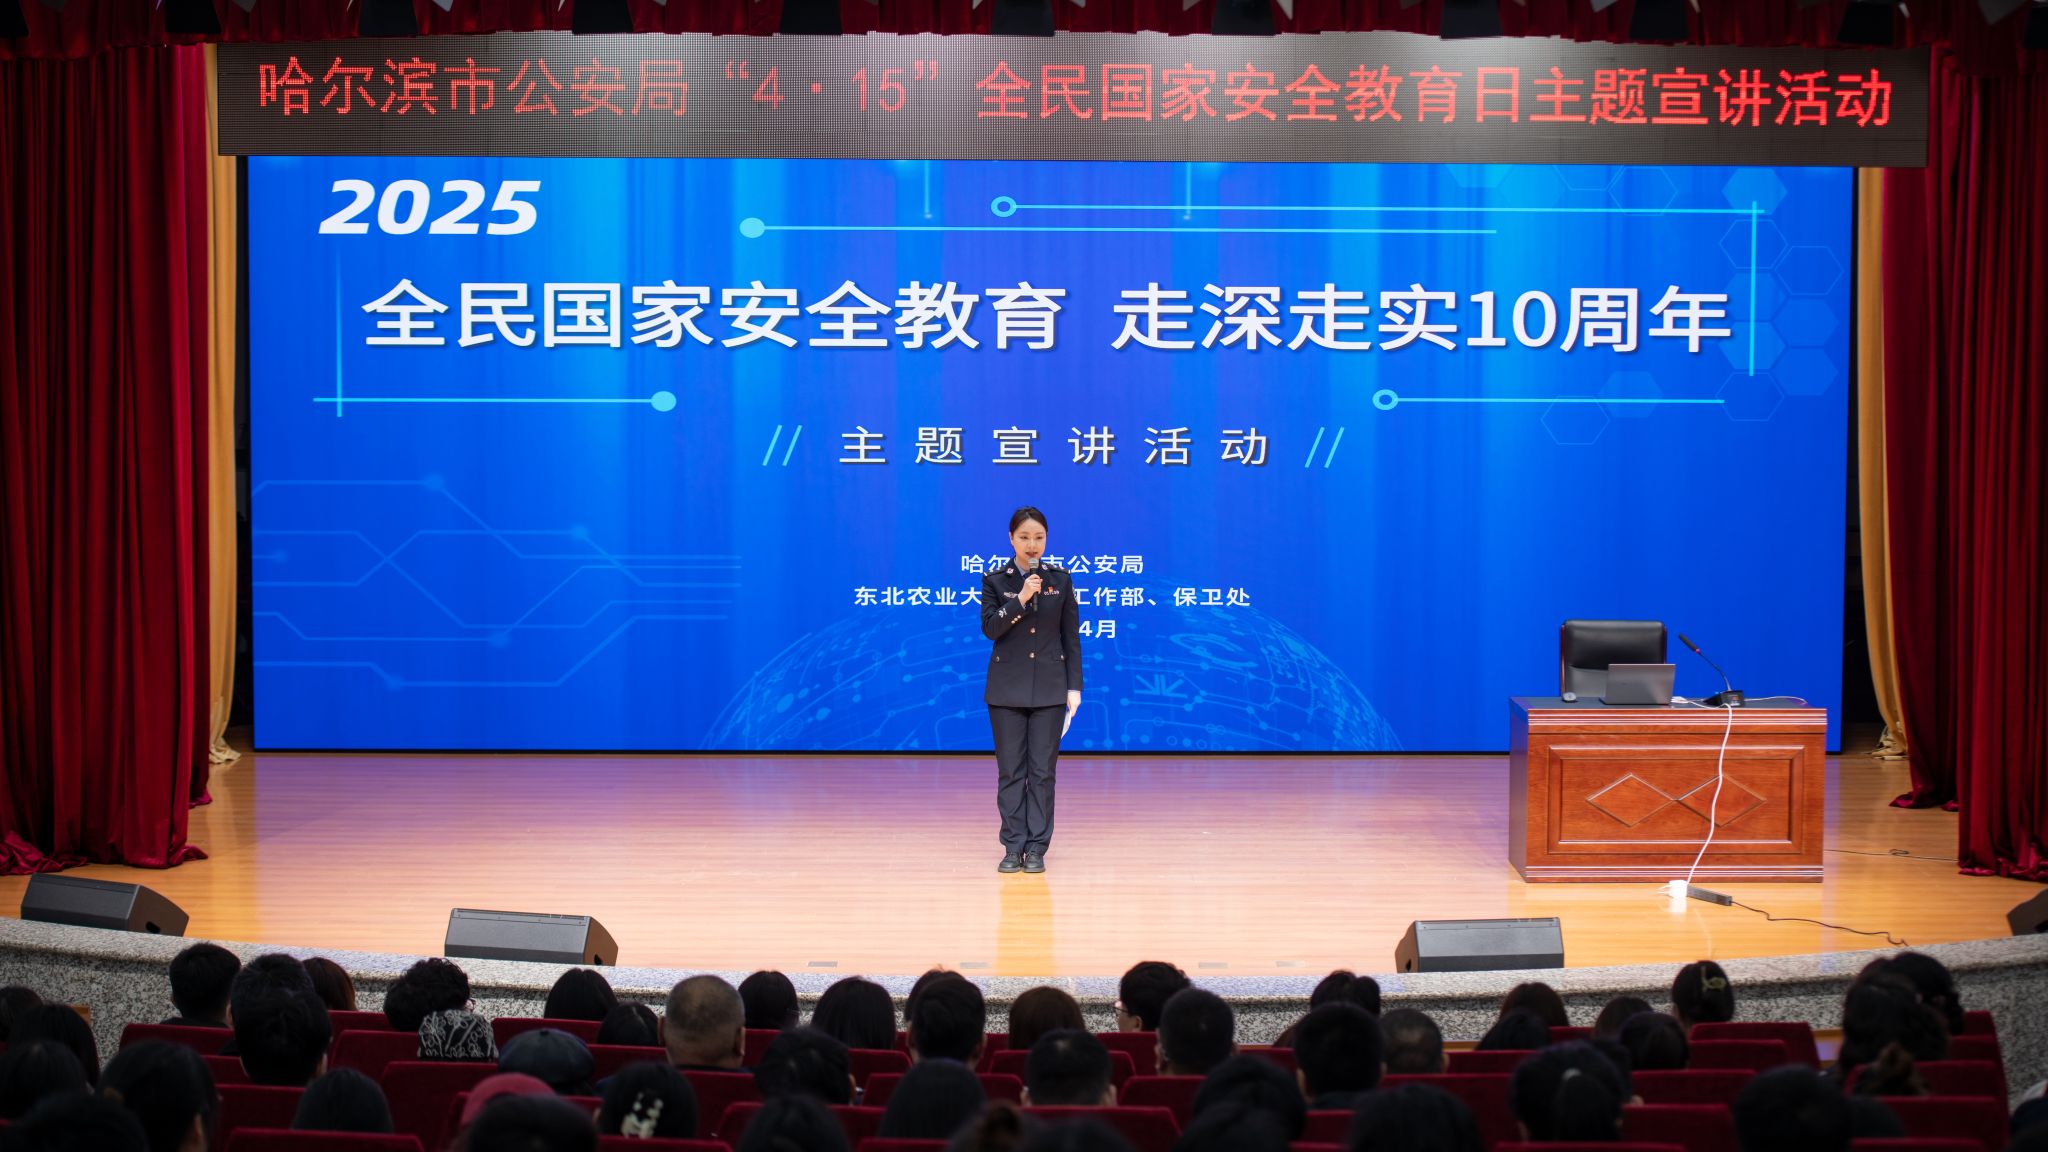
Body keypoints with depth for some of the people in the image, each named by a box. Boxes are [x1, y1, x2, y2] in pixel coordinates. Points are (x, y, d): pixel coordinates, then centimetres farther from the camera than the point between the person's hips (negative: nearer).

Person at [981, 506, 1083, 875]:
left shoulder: (1060, 580, 4)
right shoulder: (995, 581, 2)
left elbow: (1071, 636, 5)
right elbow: (989, 627, -9)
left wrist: (1074, 687, 1)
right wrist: (1020, 599, -21)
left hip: (1049, 688, 0)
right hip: (1007, 688, 0)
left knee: (1042, 771, 0)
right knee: (1011, 771, 1)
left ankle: (1036, 849, 4)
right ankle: (1013, 847, 6)